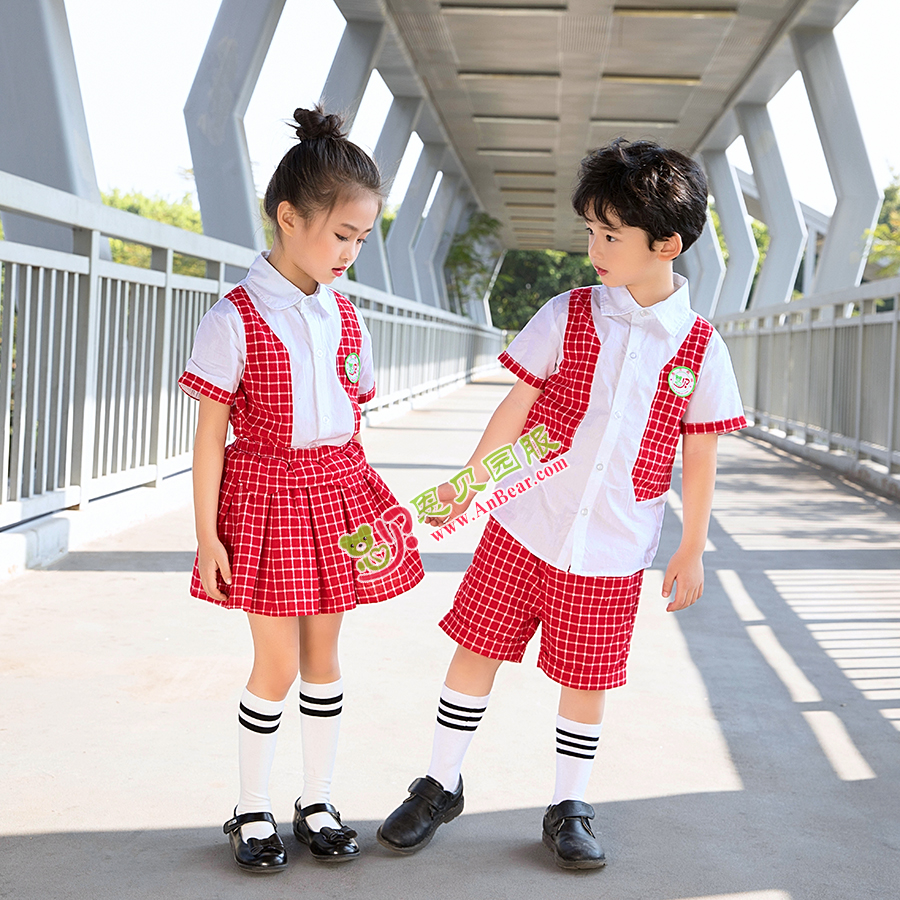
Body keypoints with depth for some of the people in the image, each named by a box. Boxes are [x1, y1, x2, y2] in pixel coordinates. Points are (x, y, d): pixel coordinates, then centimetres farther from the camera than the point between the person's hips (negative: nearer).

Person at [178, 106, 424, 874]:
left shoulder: (346, 320, 6)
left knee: (324, 653, 11)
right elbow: (211, 432, -10)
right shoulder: (235, 318, -11)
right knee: (277, 665, 0)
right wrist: (207, 534, -11)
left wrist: (369, 507, 11)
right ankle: (253, 812, 19)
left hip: (336, 493, 5)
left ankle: (318, 801, 25)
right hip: (264, 493, -5)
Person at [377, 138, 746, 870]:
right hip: (524, 526, 1)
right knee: (477, 647, 6)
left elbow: (700, 459, 3)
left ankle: (569, 810, 28)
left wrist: (692, 551, 6)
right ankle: (441, 787, 24)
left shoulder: (699, 347, -3)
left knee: (586, 679, 9)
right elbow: (516, 408, 2)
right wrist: (465, 486, 1)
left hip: (613, 551, -1)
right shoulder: (567, 316, -3)